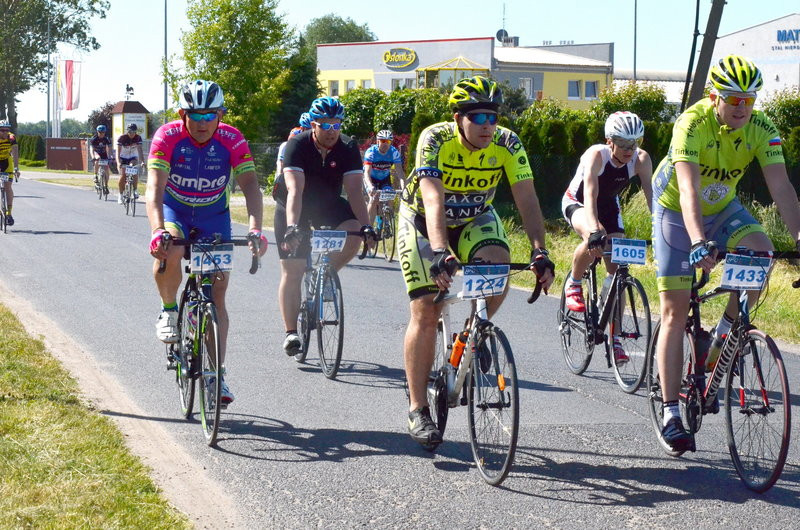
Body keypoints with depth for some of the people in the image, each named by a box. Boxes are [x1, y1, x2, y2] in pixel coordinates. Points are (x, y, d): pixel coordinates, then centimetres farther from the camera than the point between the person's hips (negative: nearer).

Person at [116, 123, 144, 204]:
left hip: (133, 157, 1)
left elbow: (140, 150, -23)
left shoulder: (138, 138, -17)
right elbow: (118, 152, -29)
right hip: (123, 158, -1)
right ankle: (120, 195, 0)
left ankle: (135, 190, -13)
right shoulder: (122, 138, -22)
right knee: (123, 175, -15)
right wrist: (118, 163, -45)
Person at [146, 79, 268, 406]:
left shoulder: (232, 140, -21)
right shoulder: (167, 137, -24)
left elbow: (250, 186, -29)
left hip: (214, 215, 1)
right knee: (170, 252, -35)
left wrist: (255, 228, -47)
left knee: (217, 293, -4)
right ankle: (169, 311, -7)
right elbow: (154, 187, -34)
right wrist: (158, 230, -51)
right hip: (174, 210, -1)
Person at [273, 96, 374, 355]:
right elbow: (294, 190, -35)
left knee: (354, 235, -26)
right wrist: (292, 227, -48)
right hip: (294, 208, -2)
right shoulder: (297, 146, -25)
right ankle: (290, 332, 0)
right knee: (291, 271, -7)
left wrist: (365, 226, -36)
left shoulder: (348, 149, -17)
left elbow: (354, 191, -23)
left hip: (327, 203, 2)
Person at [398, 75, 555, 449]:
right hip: (424, 221, -2)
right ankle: (417, 410, -2)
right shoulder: (435, 140, -29)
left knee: (498, 266, -29)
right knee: (426, 311, -11)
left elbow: (527, 200, -26)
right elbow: (433, 200, -41)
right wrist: (440, 253, -55)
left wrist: (540, 253, -40)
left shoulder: (508, 145, -21)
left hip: (475, 219, 3)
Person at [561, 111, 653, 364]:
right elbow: (590, 198, -45)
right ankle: (573, 284, -7)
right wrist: (595, 231, -60)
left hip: (609, 206, 4)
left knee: (617, 269, -6)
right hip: (576, 202, -4)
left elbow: (652, 196, -27)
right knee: (594, 240, -37)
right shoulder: (596, 155, -34)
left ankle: (615, 338, 3)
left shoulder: (641, 159, -24)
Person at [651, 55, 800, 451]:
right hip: (676, 211, -3)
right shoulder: (693, 123, -30)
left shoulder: (761, 129, -18)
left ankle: (724, 336, -5)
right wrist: (699, 242, -55)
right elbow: (688, 189, -41)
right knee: (675, 311, -6)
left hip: (722, 209, 4)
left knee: (760, 251, -28)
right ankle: (671, 414, -1)